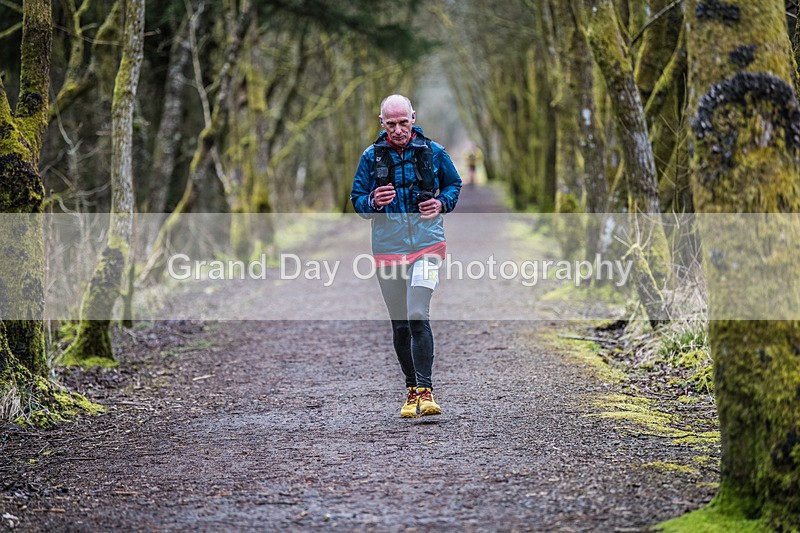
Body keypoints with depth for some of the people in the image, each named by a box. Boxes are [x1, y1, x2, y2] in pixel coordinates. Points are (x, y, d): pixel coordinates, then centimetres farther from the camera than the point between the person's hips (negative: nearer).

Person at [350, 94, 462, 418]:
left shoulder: (432, 152, 3)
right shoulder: (371, 157, 4)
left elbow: (454, 184, 17)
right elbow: (356, 198, 9)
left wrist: (442, 203, -4)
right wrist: (374, 202, -13)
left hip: (426, 245, -2)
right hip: (387, 248, 2)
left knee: (418, 316, -17)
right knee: (400, 324, 8)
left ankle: (425, 391, -17)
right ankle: (412, 389, 21)